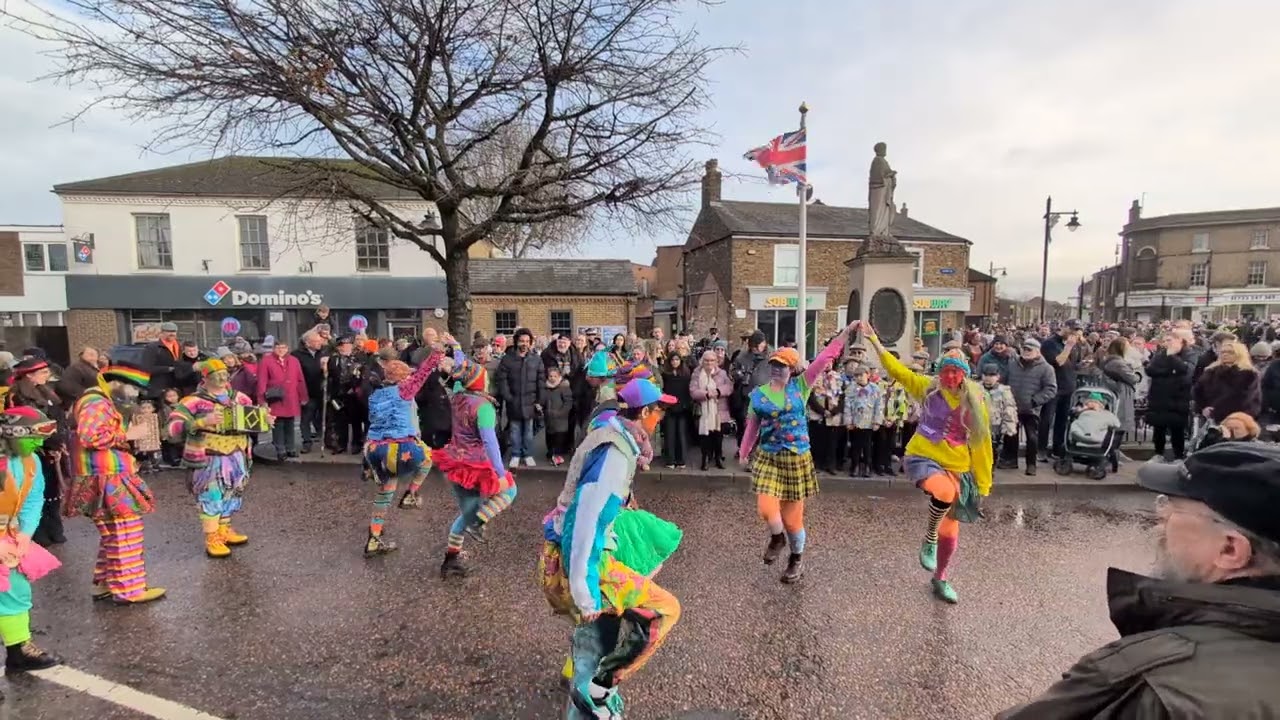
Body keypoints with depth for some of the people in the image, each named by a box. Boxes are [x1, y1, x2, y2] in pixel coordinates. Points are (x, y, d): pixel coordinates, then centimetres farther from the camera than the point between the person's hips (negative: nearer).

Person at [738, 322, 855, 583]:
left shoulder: (800, 386, -1)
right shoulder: (758, 394, 2)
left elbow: (825, 358, -7)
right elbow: (752, 426, 8)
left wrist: (846, 331, -12)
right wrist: (744, 453, 6)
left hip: (797, 459, -1)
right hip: (767, 458, 1)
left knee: (792, 516, 5)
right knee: (766, 509, -15)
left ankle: (797, 558, 34)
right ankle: (777, 537, 22)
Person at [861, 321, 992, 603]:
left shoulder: (975, 402, -1)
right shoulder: (928, 388, -2)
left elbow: (981, 444, 2)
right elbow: (897, 370, -4)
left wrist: (983, 483, 3)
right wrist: (874, 340, -11)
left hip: (957, 468, 3)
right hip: (922, 457, -2)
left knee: (950, 527, 12)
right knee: (945, 493, -37)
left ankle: (940, 579, 38)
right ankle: (929, 538, -7)